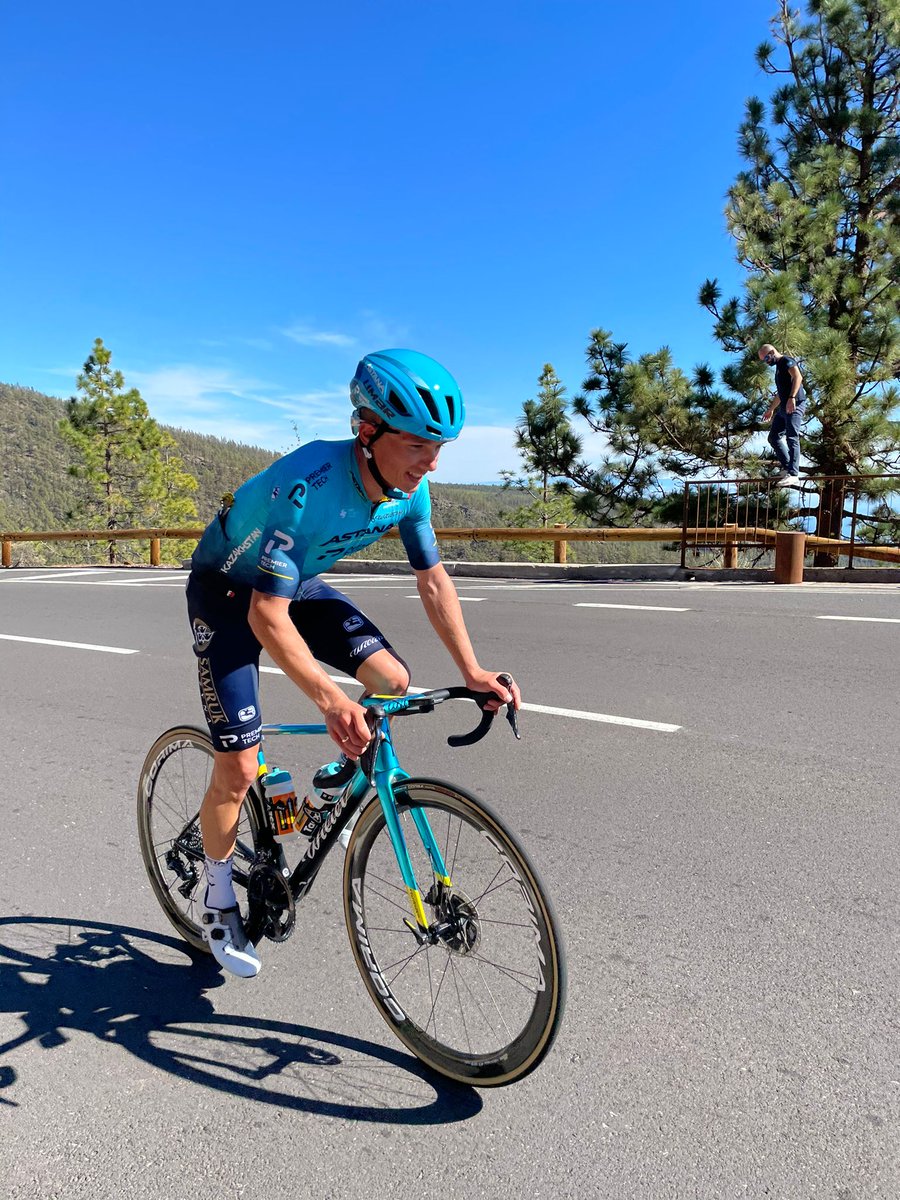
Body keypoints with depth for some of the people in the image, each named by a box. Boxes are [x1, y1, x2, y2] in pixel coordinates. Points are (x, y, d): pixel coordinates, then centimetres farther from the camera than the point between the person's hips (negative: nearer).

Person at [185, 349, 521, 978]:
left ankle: (345, 773, 17)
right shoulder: (305, 485, -38)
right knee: (239, 767, -7)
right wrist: (330, 699, -50)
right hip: (228, 591, -5)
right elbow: (267, 617, -39)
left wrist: (473, 671, -15)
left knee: (393, 679, -15)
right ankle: (219, 900, 20)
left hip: (299, 582, 6)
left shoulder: (410, 488, -18)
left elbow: (434, 580, -8)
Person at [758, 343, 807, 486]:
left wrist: (792, 398, -30)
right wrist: (771, 409, 36)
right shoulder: (778, 367, 26)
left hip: (794, 405, -10)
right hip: (784, 407, 10)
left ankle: (793, 475, -24)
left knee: (791, 438, -17)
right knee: (774, 437, 9)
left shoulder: (786, 360, -2)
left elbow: (798, 377, -19)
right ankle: (787, 468, 10)